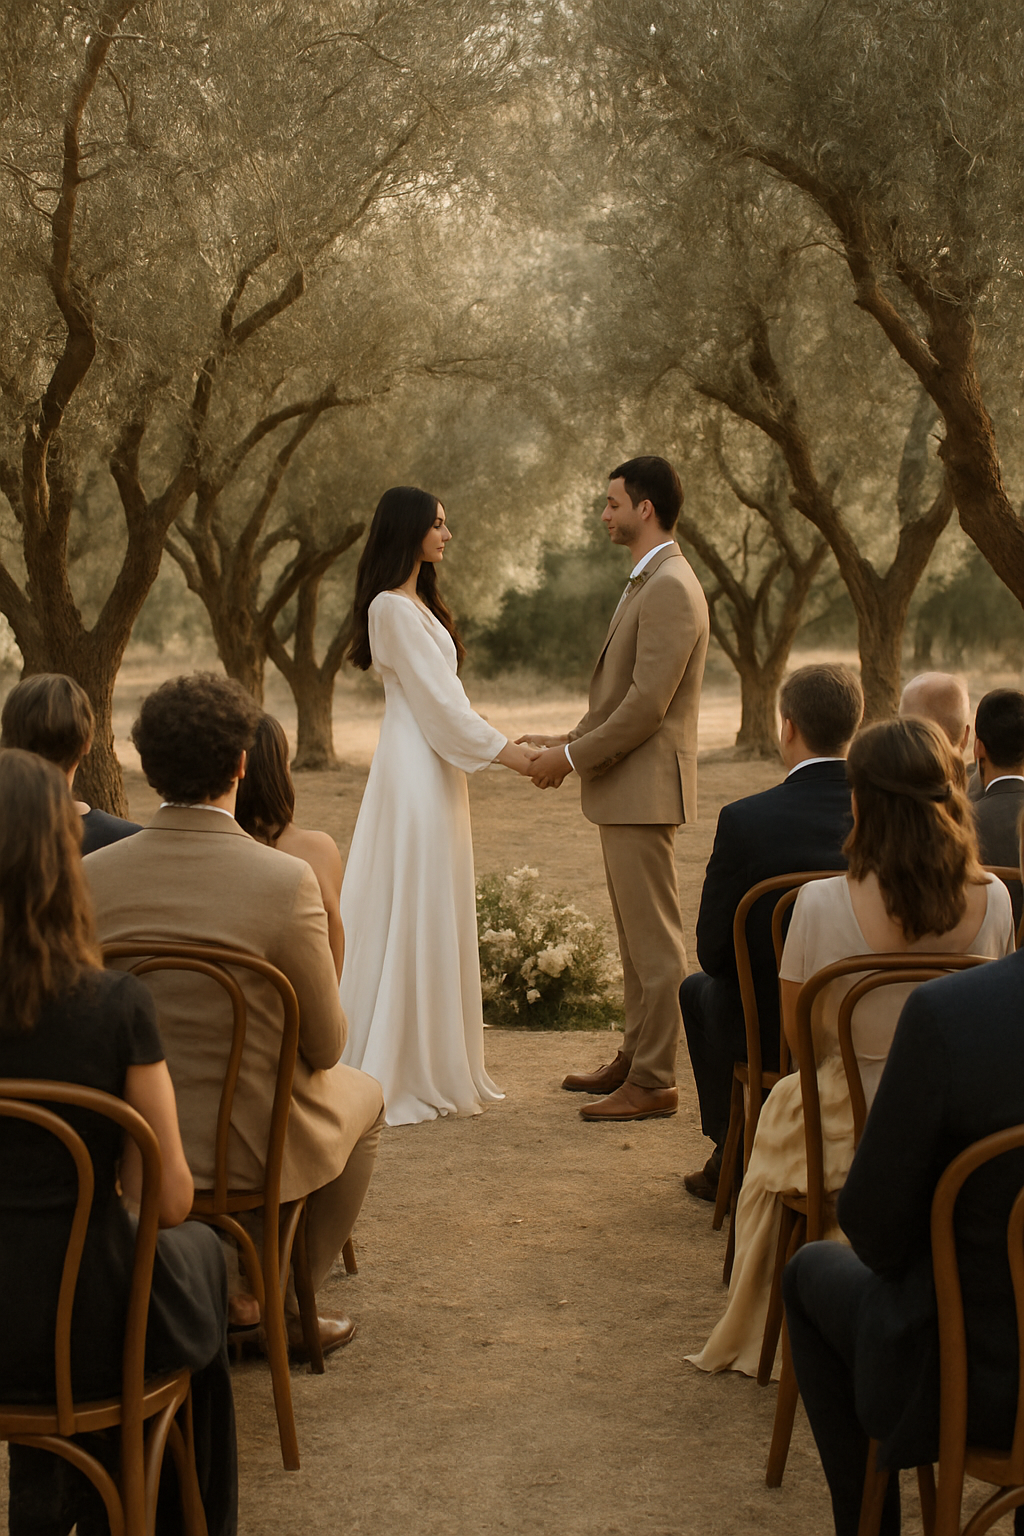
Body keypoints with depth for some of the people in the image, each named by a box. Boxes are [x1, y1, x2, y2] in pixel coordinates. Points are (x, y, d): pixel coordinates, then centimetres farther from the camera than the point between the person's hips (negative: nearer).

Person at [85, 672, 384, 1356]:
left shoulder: (92, 875, -11)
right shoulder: (286, 880, -22)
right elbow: (325, 1047, -10)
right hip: (247, 1150, -4)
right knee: (363, 1095, 29)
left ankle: (230, 1290, 44)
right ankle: (287, 1303, 32)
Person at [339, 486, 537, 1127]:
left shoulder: (417, 604, 17)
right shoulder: (392, 607, -13)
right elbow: (435, 697, -16)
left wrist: (502, 746, 14)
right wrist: (507, 752, -13)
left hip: (437, 767, 10)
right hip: (415, 771, -10)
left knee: (436, 916, 11)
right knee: (411, 914, -6)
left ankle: (434, 1068, 18)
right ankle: (398, 1075, -1)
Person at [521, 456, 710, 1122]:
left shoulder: (670, 589, -17)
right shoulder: (646, 584, 17)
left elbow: (647, 703, -22)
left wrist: (575, 756, -14)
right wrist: (569, 740, 12)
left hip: (645, 789, -11)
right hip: (626, 790, 11)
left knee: (655, 940, -5)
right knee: (637, 937, 16)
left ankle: (655, 1082, 0)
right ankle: (635, 1059, 26)